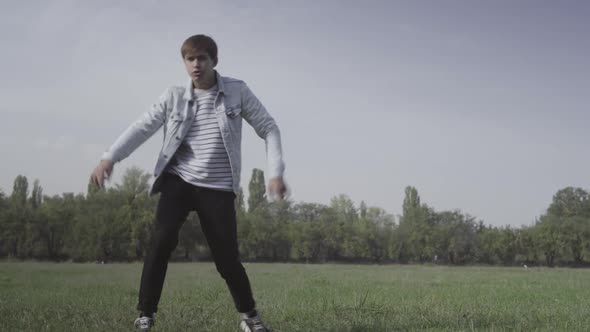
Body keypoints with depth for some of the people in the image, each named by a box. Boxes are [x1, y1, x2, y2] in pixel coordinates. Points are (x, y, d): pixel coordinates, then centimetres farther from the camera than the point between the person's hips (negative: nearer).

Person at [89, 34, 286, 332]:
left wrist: (275, 173, -8)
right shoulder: (174, 97, 2)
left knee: (227, 258, -2)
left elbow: (268, 128, 3)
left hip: (217, 188, -1)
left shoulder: (237, 91, 0)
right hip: (178, 181, 1)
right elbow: (142, 127, -3)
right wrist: (109, 157, -18)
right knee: (162, 241, -21)